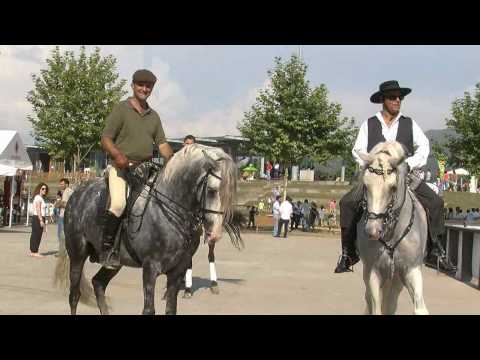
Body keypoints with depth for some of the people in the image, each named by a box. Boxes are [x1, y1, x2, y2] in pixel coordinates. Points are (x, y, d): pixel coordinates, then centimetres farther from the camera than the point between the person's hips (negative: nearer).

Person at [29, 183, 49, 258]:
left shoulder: (41, 198, 17)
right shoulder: (38, 197, -13)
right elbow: (38, 210, -19)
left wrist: (43, 221, 21)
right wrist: (41, 220, -22)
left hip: (39, 218, 10)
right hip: (38, 218, -10)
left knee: (34, 235, 11)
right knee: (37, 235, -8)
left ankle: (32, 252, 15)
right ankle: (35, 252, -6)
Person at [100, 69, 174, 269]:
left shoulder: (154, 116, 19)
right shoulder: (121, 109, 2)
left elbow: (162, 143, 14)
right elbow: (106, 139, -4)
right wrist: (118, 156, -22)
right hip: (121, 167, -6)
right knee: (118, 203, -28)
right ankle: (107, 249, -17)